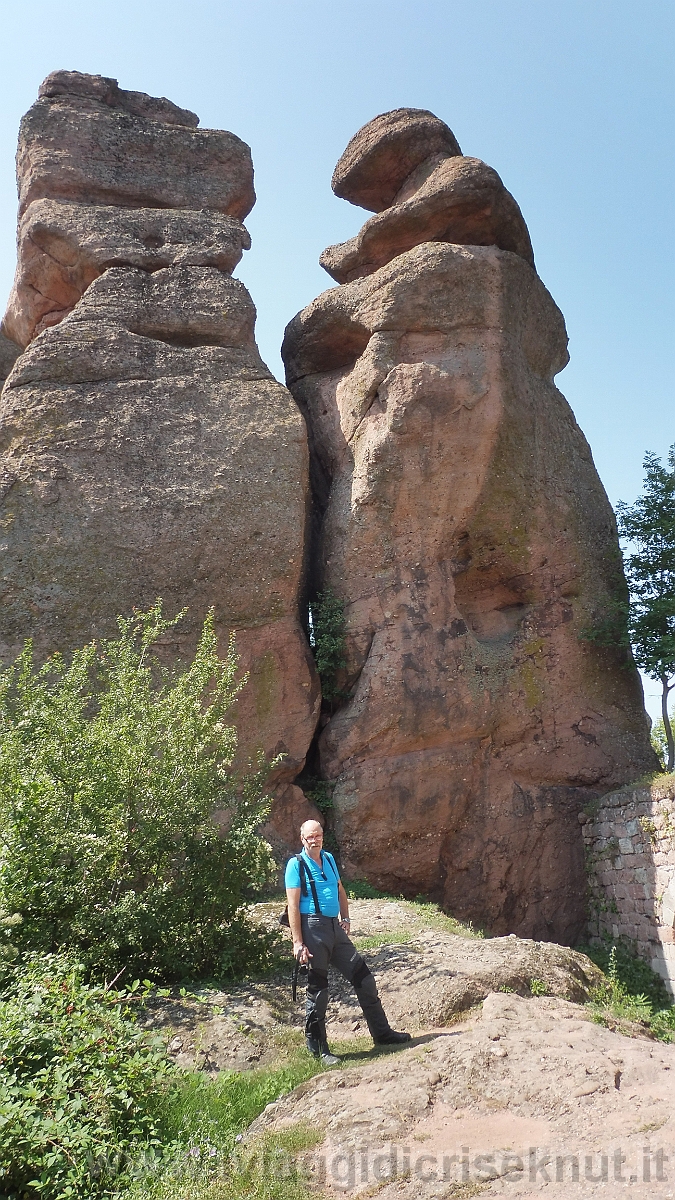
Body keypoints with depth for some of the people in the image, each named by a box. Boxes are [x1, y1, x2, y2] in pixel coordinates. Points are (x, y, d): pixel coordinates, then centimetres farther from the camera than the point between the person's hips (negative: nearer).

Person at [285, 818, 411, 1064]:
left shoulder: (329, 859, 14)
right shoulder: (296, 865, -6)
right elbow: (293, 905, -11)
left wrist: (345, 918, 7)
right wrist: (298, 942, -17)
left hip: (335, 927, 7)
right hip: (313, 928, -7)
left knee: (363, 978, 8)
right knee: (317, 989, 1)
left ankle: (382, 1033, 20)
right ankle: (318, 1049, 14)